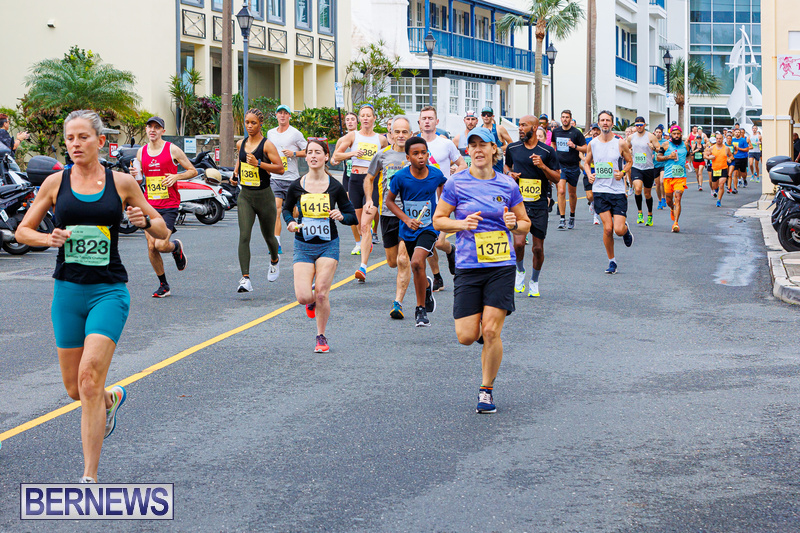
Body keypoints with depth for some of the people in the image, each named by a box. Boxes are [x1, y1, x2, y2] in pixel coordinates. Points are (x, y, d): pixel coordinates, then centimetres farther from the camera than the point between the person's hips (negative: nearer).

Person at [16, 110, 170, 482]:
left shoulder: (122, 183, 0)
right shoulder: (56, 183, 3)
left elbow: (163, 232, 7)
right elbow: (22, 231, 10)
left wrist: (145, 222, -15)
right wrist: (49, 238, -10)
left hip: (109, 291, -3)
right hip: (67, 290, 3)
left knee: (89, 377, -17)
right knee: (74, 389, 10)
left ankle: (90, 477, -11)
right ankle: (112, 399, 47)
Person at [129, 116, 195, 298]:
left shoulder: (172, 150, -3)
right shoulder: (141, 152, 9)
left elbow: (193, 171, 2)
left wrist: (176, 177, -14)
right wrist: (134, 175, -4)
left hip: (169, 206, -4)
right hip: (149, 205, 4)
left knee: (161, 245, -17)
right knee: (151, 247, -1)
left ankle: (177, 247, 20)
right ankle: (163, 285, 14)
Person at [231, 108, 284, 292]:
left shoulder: (267, 145, -10)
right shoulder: (241, 144, 6)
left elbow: (281, 168, -16)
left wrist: (259, 163, -25)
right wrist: (235, 173, 11)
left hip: (264, 195, -3)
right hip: (245, 195, 3)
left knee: (268, 236, 15)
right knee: (244, 236, -14)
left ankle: (274, 260, 49)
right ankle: (245, 279, -18)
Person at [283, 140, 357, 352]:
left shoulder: (335, 187, -3)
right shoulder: (296, 186, -1)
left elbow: (353, 217, 5)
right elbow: (286, 209, 17)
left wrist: (341, 216, -17)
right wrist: (290, 222, -3)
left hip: (328, 246, -1)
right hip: (303, 247, 1)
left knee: (321, 294, -9)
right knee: (303, 297, -11)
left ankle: (321, 337, 13)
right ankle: (312, 301, 28)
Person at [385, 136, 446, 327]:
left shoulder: (436, 174, -10)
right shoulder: (400, 177, -13)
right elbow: (389, 200, 0)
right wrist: (406, 219, -13)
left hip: (429, 227, -2)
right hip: (408, 230, 2)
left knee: (417, 263, -25)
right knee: (418, 273, 14)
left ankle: (421, 309, -12)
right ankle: (427, 286, 52)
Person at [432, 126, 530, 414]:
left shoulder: (507, 185, 4)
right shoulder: (456, 183, 0)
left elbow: (525, 225, 13)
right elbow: (438, 219, 5)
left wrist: (514, 224, -9)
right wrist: (462, 223, -13)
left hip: (501, 266, 0)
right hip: (468, 267, 0)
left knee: (490, 331, -8)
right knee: (466, 336, -5)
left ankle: (487, 390, 10)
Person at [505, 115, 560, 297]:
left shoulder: (547, 151, -1)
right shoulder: (512, 148, 5)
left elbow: (557, 179, 3)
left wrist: (543, 166, -14)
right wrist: (510, 173, 1)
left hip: (539, 204, 0)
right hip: (518, 202, 0)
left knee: (538, 248, 2)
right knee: (518, 242, -17)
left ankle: (534, 281, 25)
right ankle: (520, 271, 12)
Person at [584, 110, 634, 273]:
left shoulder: (620, 143, -3)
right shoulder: (593, 143, 3)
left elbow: (629, 161, 9)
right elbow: (587, 162, 19)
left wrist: (623, 173, -9)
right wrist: (589, 174, 0)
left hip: (618, 191, -1)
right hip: (600, 190, 1)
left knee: (618, 230, -8)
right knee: (607, 228, -7)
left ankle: (626, 229, 31)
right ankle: (611, 261, 10)